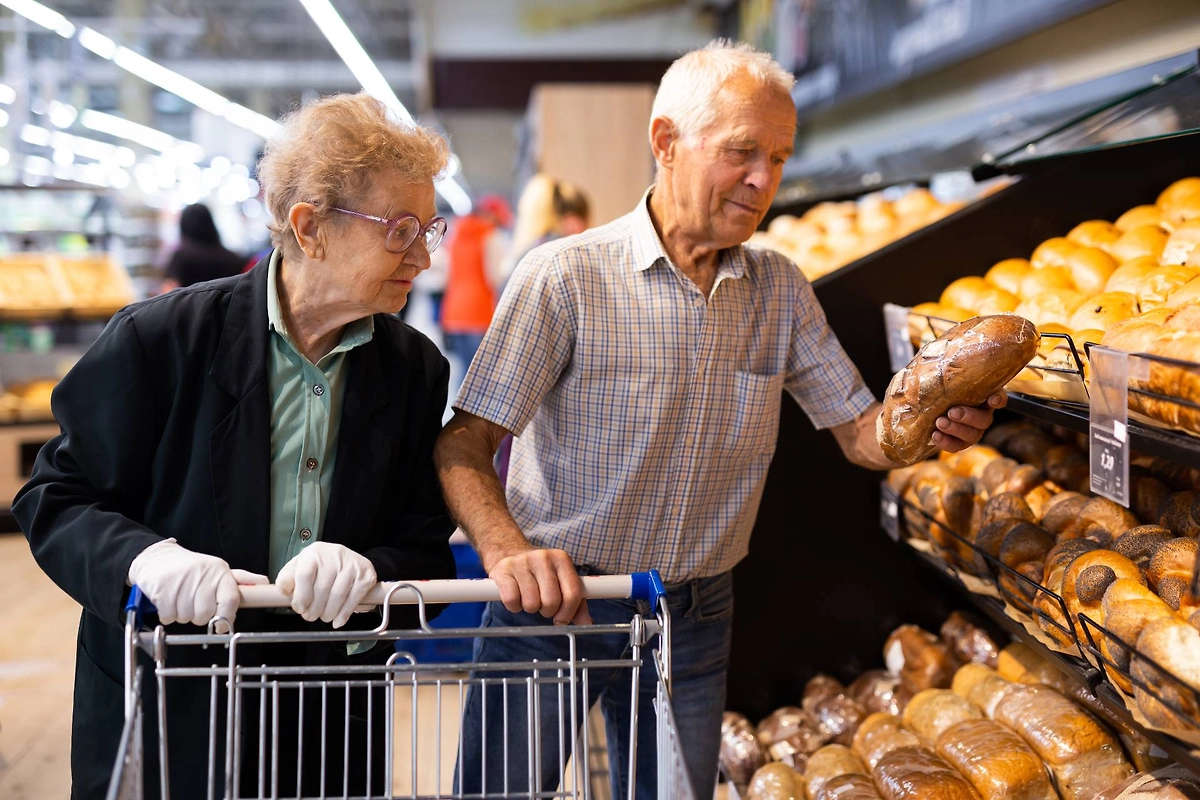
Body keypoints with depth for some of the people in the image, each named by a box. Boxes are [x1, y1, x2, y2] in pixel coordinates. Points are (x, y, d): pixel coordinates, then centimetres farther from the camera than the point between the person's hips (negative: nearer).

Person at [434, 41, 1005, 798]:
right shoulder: (565, 275, -14)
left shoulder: (781, 289, 2)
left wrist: (930, 424, -20)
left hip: (695, 618, 4)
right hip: (554, 600, -3)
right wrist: (507, 552, -35)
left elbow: (858, 430, 2)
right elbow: (463, 444, -17)